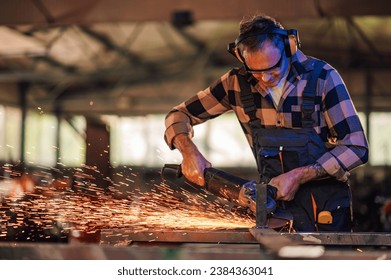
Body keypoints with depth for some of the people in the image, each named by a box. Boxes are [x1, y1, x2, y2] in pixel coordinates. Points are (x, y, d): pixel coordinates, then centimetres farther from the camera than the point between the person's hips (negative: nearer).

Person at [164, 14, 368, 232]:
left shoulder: (321, 77, -10)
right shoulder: (237, 83, -1)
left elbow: (356, 148, -10)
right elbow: (179, 115, 9)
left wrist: (298, 176, -19)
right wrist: (190, 152, -12)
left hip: (325, 209, -3)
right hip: (276, 202, 3)